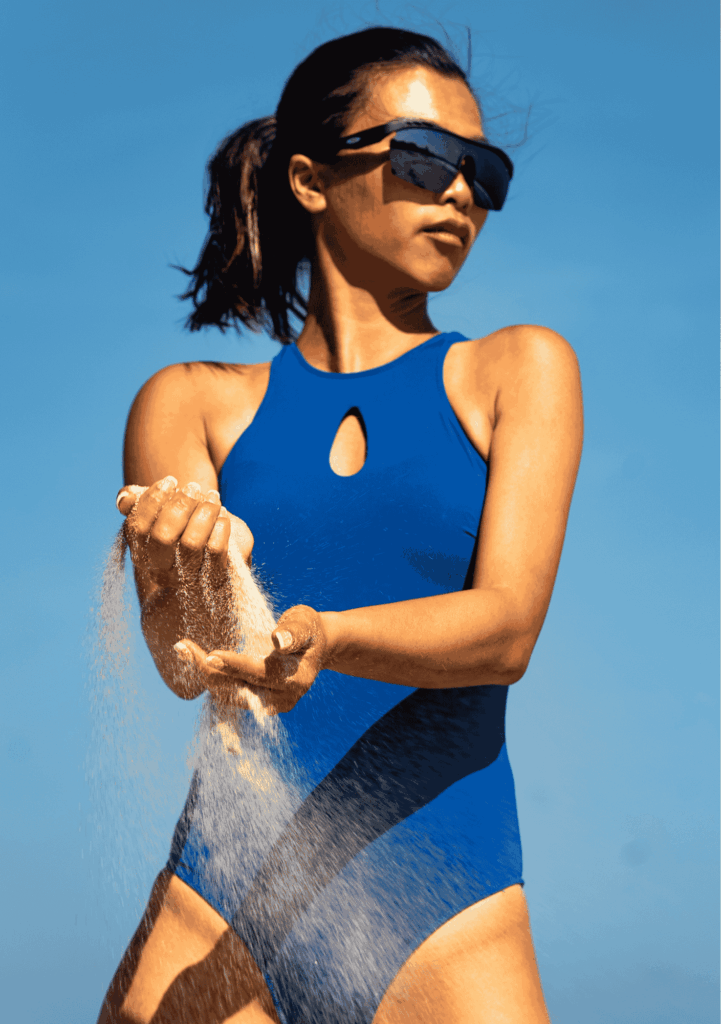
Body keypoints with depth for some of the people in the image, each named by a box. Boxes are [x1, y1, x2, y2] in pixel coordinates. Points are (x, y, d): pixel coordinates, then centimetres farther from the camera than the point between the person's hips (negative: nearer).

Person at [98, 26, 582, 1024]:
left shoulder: (518, 371, 7)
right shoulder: (190, 402, 8)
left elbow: (507, 628, -7)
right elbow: (181, 665, -5)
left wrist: (324, 637, -25)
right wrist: (190, 596, -28)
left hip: (444, 917, 0)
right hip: (220, 901, 1)